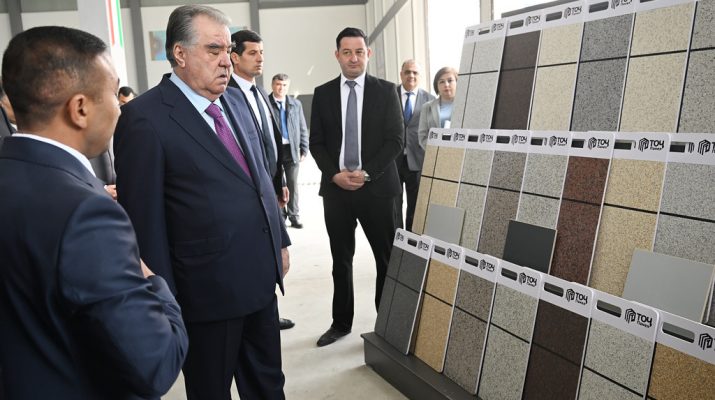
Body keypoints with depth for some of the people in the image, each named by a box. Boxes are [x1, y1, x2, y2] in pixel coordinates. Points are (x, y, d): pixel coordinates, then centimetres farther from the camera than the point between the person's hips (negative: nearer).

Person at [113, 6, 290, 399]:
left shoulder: (234, 100, 8)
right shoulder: (145, 117, -15)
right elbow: (144, 218, -14)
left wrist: (280, 239, 16)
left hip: (260, 277, 7)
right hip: (207, 290, -6)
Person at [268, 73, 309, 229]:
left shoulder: (296, 104, 8)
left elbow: (303, 128, 9)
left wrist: (304, 149, 3)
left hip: (292, 149, 3)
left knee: (293, 184, 6)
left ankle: (294, 216, 15)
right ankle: (280, 215, 18)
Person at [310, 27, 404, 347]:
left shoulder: (386, 91, 2)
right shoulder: (322, 93, 7)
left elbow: (395, 139, -4)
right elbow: (316, 142, 5)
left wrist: (367, 173, -14)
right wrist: (335, 174, -10)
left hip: (377, 187, -2)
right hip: (336, 188, 2)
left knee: (387, 259, 3)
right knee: (341, 260, 12)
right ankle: (341, 323, 25)